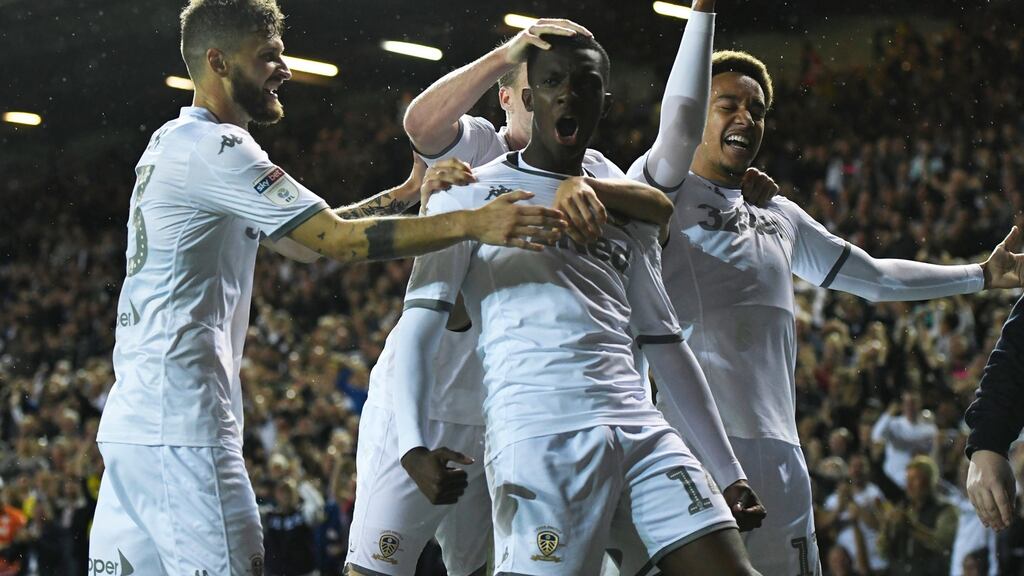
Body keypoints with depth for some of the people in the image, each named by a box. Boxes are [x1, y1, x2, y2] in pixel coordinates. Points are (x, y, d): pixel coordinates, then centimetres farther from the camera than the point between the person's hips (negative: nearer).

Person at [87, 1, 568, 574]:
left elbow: (306, 239, 23)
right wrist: (471, 223, -17)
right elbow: (338, 239, -15)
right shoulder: (213, 146, -10)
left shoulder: (173, 143, 21)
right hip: (182, 425, -10)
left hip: (130, 420, 10)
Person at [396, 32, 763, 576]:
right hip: (536, 436, -5)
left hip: (639, 428, 5)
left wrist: (729, 471, 19)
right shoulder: (472, 194, 9)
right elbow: (419, 326, 2)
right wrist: (413, 444, -14)